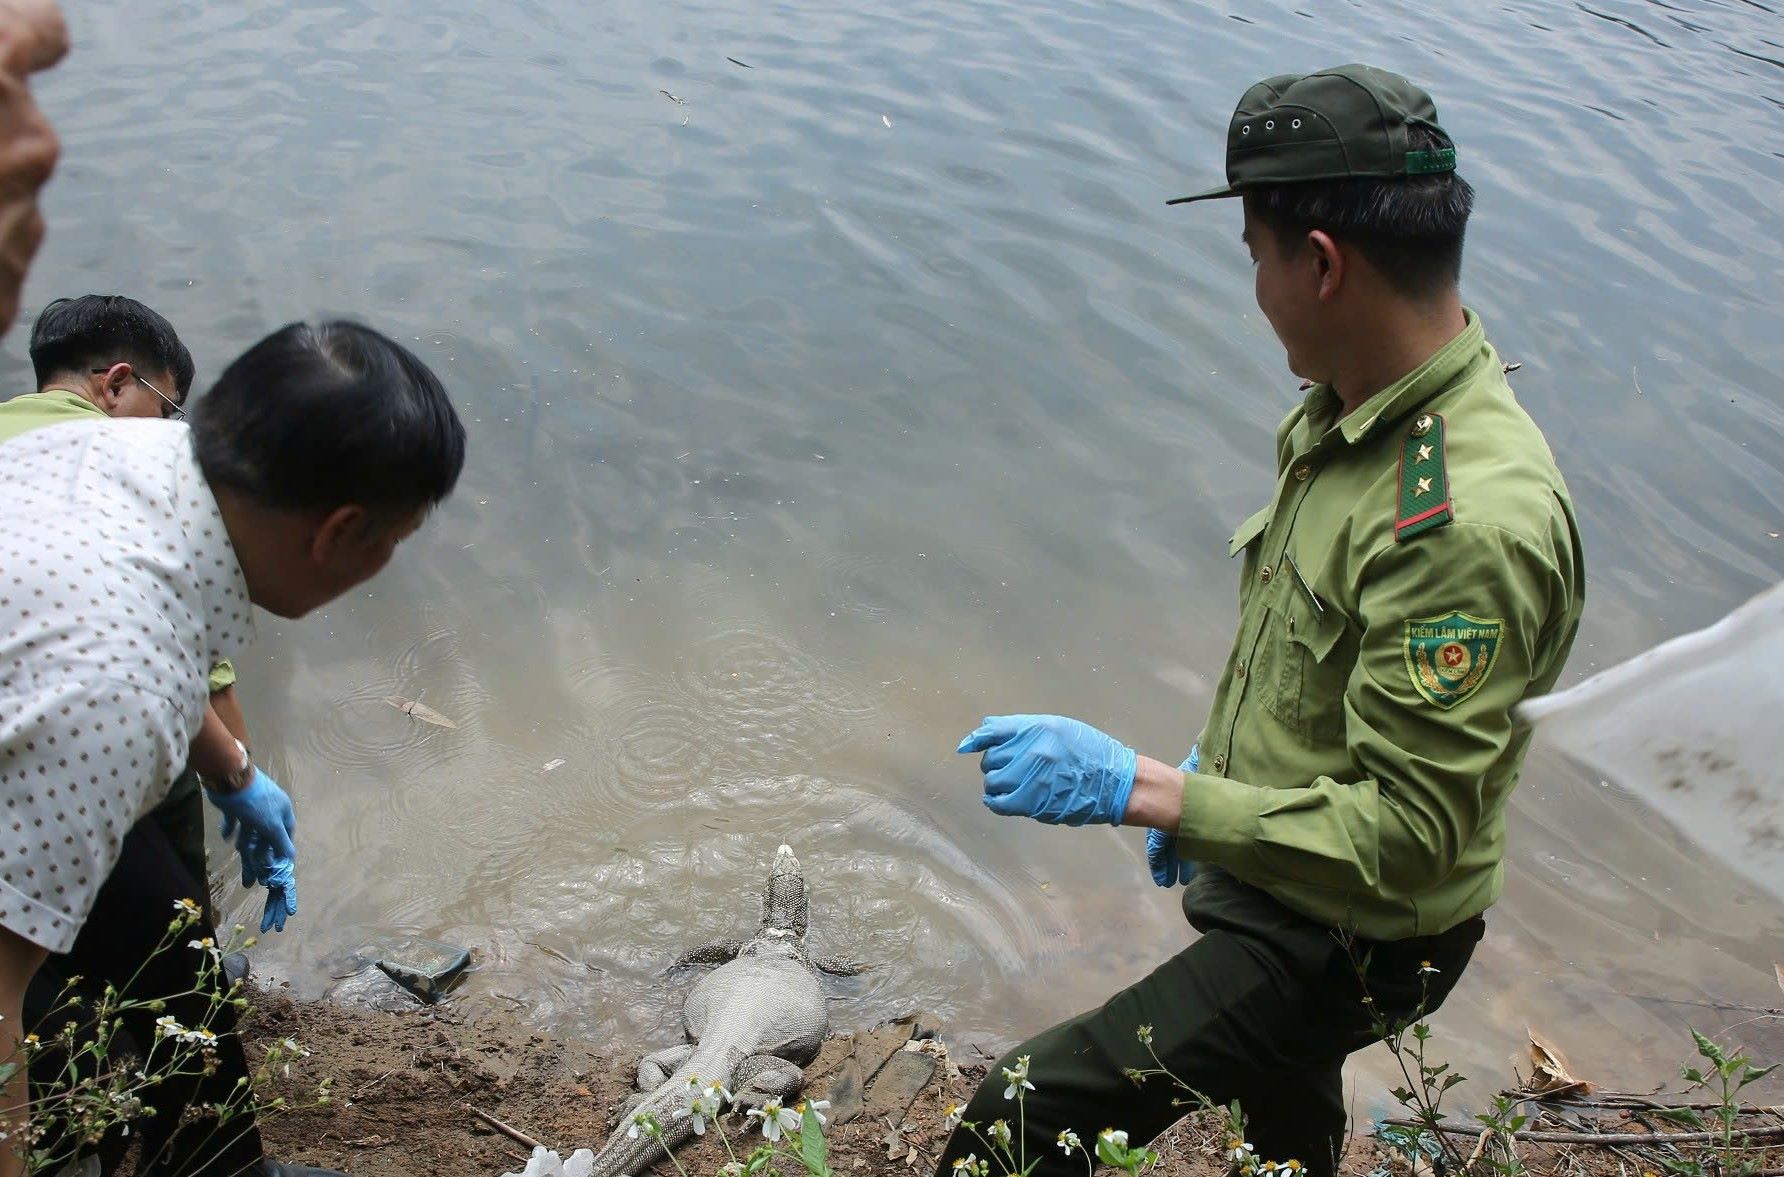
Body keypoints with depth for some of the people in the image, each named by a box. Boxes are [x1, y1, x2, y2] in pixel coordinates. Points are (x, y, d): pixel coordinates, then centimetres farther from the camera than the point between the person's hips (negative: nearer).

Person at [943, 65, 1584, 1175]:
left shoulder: (1468, 522, -36)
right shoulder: (1347, 411, -5)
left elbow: (1405, 837, -33)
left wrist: (1137, 789, -32)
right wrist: (1209, 780, 13)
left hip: (1338, 942, -9)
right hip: (1278, 883, 9)